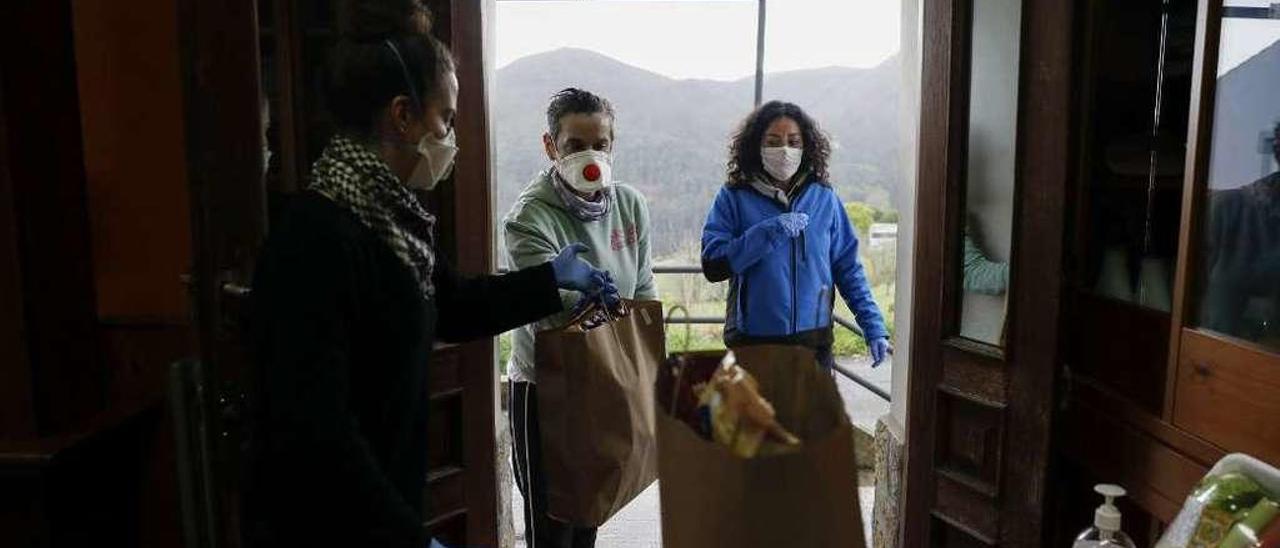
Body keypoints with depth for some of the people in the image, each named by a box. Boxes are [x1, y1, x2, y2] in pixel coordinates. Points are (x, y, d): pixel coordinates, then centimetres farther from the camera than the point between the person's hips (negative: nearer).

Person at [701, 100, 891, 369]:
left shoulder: (824, 198, 3)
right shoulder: (734, 198, -4)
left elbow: (848, 268, 6)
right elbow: (712, 266, -12)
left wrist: (874, 327, -1)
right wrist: (770, 232, -20)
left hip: (814, 342, 2)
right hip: (752, 343, -1)